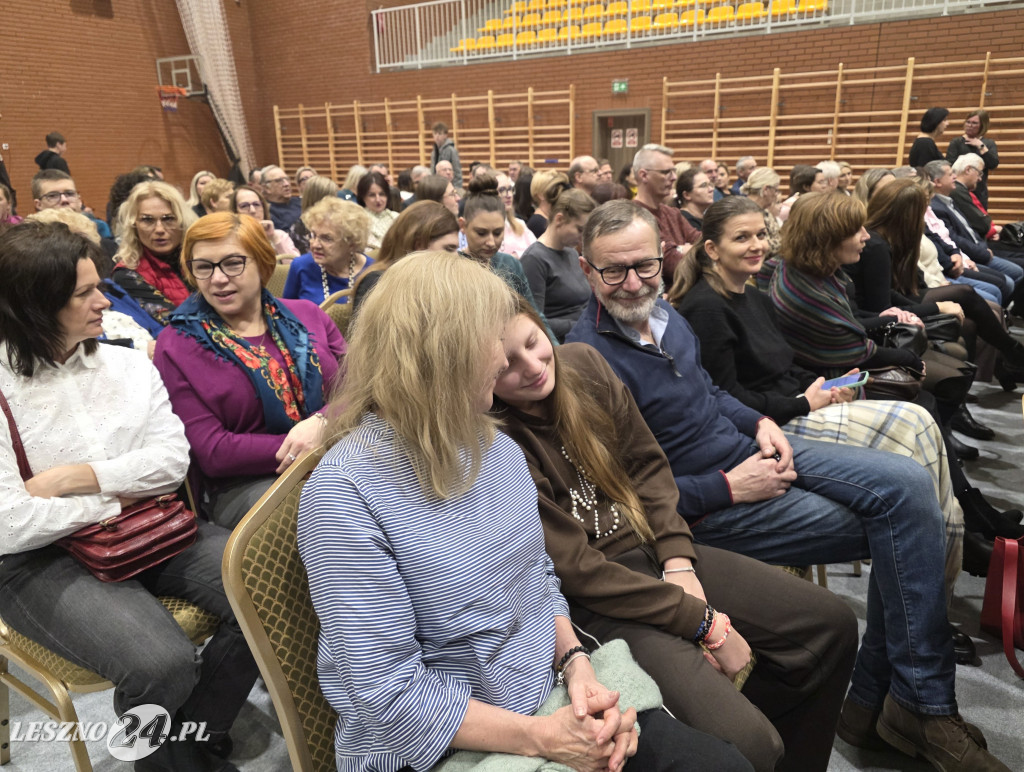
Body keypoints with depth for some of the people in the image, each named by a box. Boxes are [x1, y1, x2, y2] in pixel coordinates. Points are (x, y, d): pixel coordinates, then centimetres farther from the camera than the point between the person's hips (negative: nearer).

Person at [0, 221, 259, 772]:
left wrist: (76, 478, -13)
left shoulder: (127, 364, 7)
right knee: (161, 663, -28)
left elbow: (173, 459, -3)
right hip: (44, 559, -4)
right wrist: (113, 500, -8)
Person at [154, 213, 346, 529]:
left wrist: (321, 423, -18)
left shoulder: (306, 315, 13)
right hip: (244, 485, -4)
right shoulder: (176, 345, 2)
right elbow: (212, 454, -5)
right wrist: (294, 446, -16)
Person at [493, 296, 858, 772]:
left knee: (832, 625, 4)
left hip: (660, 554, 7)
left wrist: (678, 562, -5)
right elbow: (578, 571, -20)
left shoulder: (582, 363, -2)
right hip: (592, 606, -7)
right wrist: (703, 622, -14)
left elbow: (647, 463, 7)